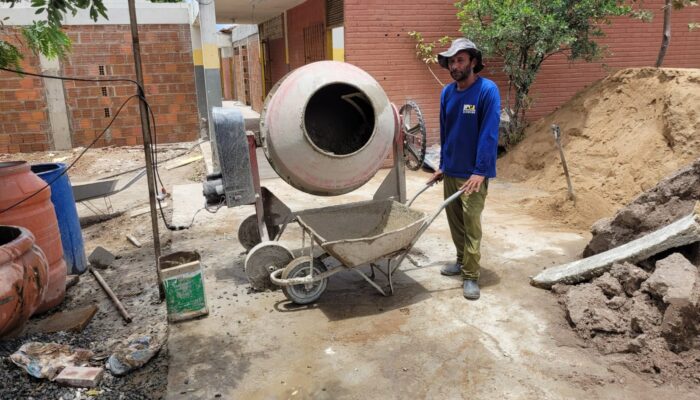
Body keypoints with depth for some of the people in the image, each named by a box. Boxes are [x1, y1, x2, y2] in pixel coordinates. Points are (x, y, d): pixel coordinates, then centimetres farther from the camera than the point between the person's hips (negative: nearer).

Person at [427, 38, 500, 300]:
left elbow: (489, 134, -18)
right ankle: (462, 260, 34)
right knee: (454, 219, 16)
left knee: (471, 223, -3)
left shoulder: (487, 90, -14)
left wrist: (480, 171, -22)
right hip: (450, 171, 6)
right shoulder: (447, 92, 4)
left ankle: (471, 276, 8)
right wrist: (442, 165, 15)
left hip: (473, 173, -6)